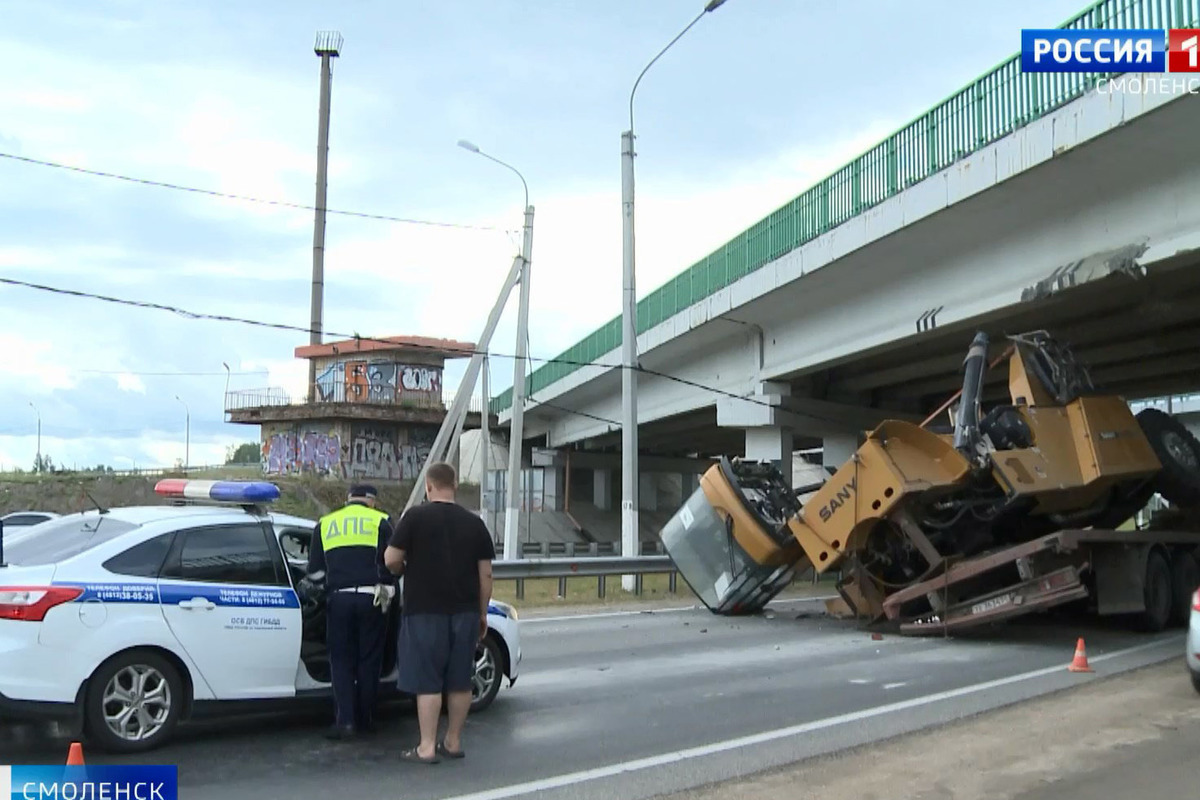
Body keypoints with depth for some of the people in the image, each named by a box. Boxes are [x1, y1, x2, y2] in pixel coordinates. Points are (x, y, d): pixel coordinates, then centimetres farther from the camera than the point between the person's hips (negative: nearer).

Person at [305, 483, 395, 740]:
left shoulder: (325, 524, 13)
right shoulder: (380, 521, 5)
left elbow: (314, 571, 13)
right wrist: (387, 592, 10)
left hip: (338, 599, 1)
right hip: (371, 597, -1)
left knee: (342, 660, 8)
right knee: (369, 661, 9)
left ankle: (345, 721, -2)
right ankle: (365, 720, 16)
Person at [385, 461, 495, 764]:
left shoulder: (415, 517, -7)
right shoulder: (474, 522, 6)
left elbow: (391, 560, -8)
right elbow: (485, 574, 6)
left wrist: (405, 570, 14)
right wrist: (482, 613, 14)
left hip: (425, 612, -4)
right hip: (465, 612, 4)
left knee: (427, 682, 0)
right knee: (460, 681, 11)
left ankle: (427, 748, 1)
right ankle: (453, 742, 19)